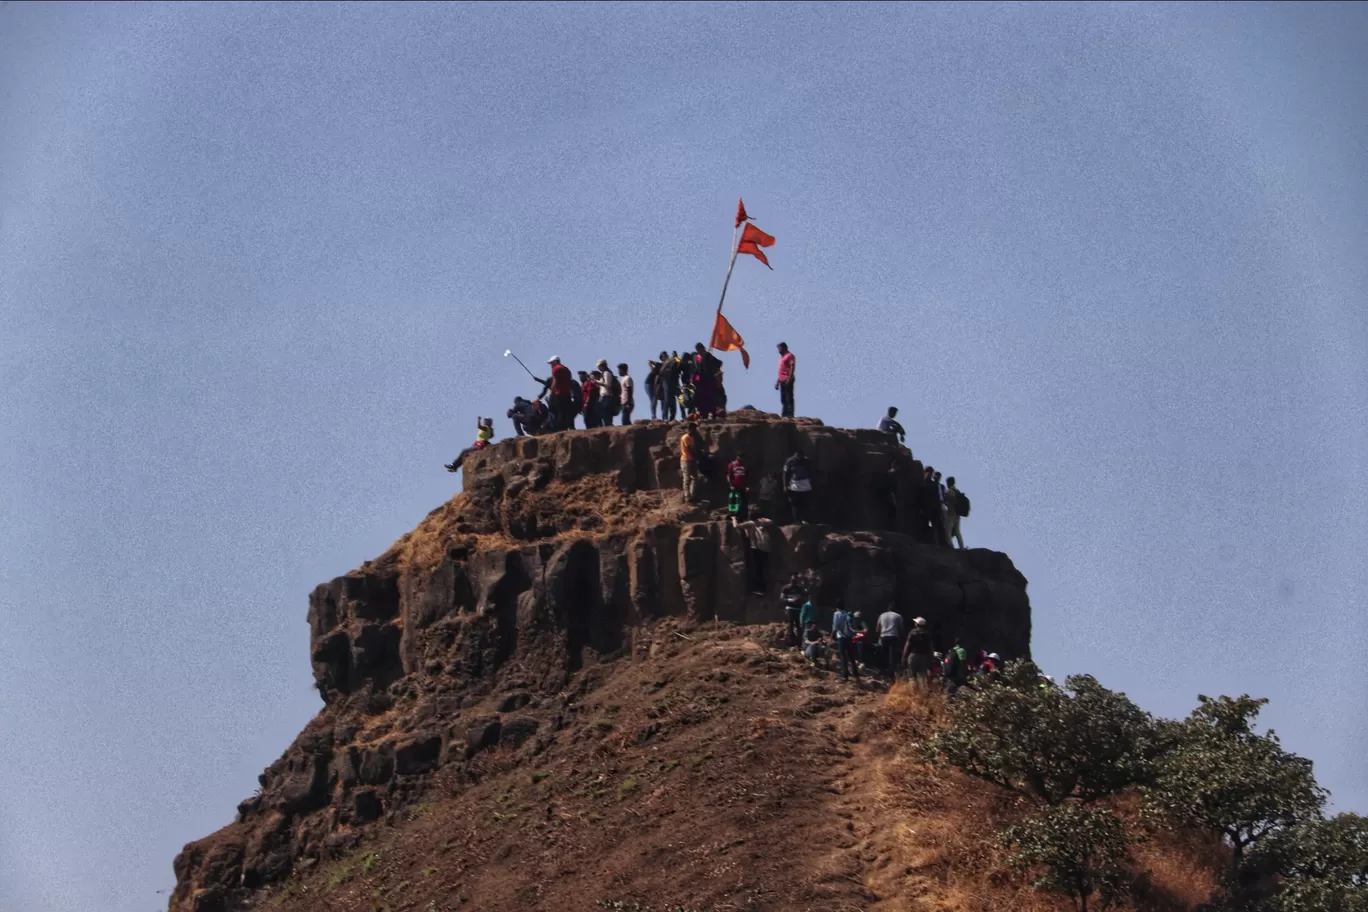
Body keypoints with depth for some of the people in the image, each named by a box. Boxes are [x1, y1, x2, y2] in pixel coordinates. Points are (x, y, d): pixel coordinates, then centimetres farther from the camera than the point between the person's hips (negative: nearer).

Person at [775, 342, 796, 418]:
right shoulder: (782, 357, 23)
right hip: (782, 380, 10)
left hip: (787, 380, -10)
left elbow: (792, 367, -15)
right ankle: (784, 414, 10)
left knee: (789, 398, -11)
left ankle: (790, 414, -14)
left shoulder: (789, 356, -5)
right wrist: (777, 382, 24)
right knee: (783, 399, 8)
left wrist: (789, 378, -23)